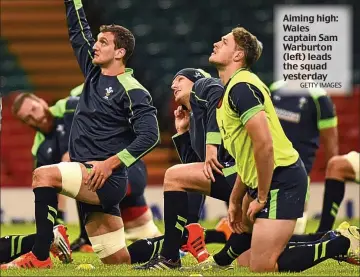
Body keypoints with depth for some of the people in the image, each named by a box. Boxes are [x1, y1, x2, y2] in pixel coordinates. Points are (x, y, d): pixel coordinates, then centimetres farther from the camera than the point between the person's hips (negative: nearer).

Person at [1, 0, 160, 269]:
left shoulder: (131, 90, -8)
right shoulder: (94, 72, 14)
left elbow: (150, 135, -16)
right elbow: (78, 28, 20)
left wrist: (110, 163, -19)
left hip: (107, 179, -8)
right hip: (91, 182, 8)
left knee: (44, 175, -24)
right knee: (117, 262, 7)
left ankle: (39, 257, -23)